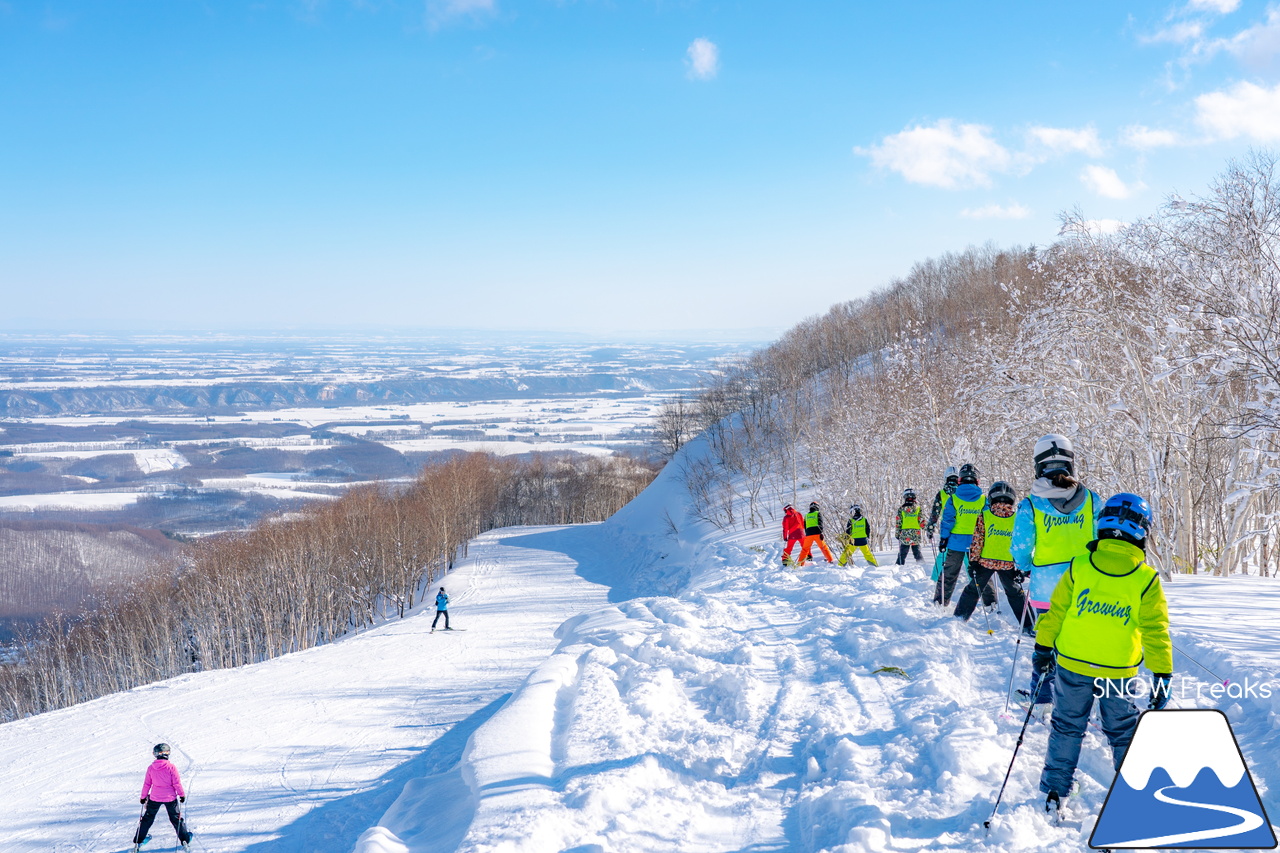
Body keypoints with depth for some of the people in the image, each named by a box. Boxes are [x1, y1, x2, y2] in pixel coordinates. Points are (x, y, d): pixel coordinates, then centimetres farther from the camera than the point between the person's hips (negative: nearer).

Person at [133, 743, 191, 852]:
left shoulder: (151, 768, -6)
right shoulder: (171, 767, -14)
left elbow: (146, 784, 2)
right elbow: (177, 783, -10)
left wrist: (143, 797, 15)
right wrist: (182, 794, 2)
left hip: (154, 798, 2)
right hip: (170, 798, -2)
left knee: (147, 819, 18)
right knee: (176, 819, 12)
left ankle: (137, 842, 21)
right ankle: (185, 841, 13)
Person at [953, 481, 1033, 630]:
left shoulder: (984, 517, -7)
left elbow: (977, 541, -7)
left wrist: (973, 561, -2)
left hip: (985, 562, -1)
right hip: (1008, 565, 1)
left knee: (972, 590, 15)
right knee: (1015, 593, 14)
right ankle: (1027, 626, 14)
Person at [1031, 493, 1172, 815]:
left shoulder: (1078, 567, -8)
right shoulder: (1146, 580, -11)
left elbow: (1055, 612, -1)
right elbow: (1155, 632, -8)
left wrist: (1042, 649, 12)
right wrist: (1162, 676, 0)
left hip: (1072, 666, 1)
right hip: (1120, 673, -1)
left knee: (1067, 728, 16)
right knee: (1124, 733, 16)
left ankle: (1054, 792, 20)